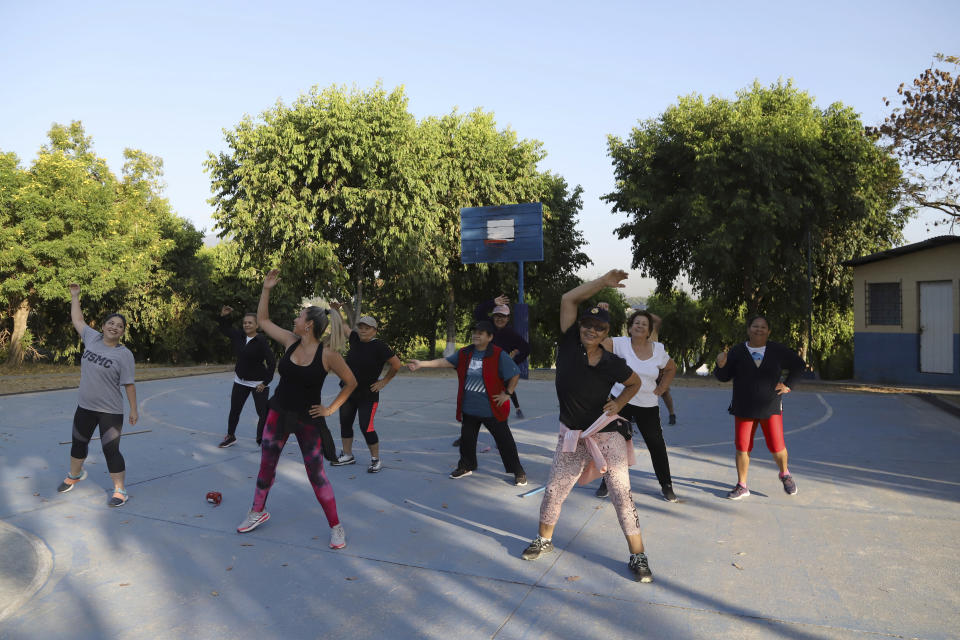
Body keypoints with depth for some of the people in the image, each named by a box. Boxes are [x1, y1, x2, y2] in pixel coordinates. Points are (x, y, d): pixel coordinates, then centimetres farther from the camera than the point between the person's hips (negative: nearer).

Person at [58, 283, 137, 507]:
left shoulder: (124, 354, -14)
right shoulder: (92, 338, 1)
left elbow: (128, 384, -12)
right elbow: (77, 320, 17)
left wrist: (133, 410, -13)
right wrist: (75, 297, 20)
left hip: (111, 412, -6)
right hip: (85, 407, 6)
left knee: (111, 450, -5)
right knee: (78, 443, 24)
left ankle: (120, 491, 7)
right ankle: (74, 475, 51)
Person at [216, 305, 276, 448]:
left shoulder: (261, 341, -18)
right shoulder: (238, 336, -1)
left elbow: (272, 362, -20)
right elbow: (224, 328, 17)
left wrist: (265, 382, -20)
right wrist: (223, 316, -2)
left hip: (258, 383, -6)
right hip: (240, 381, 6)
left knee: (263, 413, -4)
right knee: (234, 411, 15)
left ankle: (261, 440, 11)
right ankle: (230, 437, 34)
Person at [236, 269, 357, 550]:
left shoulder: (328, 354, -18)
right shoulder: (290, 341, -3)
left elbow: (351, 382, -8)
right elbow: (263, 320, 7)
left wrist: (331, 408, -7)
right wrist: (266, 289, 0)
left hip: (308, 419, -5)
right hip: (279, 412, 5)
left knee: (316, 475, -2)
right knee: (266, 464, 13)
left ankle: (336, 527, 12)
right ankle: (258, 512, 36)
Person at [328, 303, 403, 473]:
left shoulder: (379, 346, -16)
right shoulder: (355, 340, 2)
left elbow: (397, 364, -12)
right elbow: (343, 326, 20)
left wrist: (384, 381, -8)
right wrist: (336, 311, 8)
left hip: (367, 395, -7)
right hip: (348, 392, 7)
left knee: (366, 428, -9)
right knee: (345, 423, 14)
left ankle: (376, 460, 8)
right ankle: (347, 456, 31)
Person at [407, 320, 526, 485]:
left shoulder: (499, 355, -13)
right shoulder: (465, 354, 3)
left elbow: (515, 374, -9)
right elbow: (445, 361, -1)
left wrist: (507, 393, -10)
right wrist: (422, 364, -8)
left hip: (492, 409, -5)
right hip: (469, 408, 5)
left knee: (505, 441, 3)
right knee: (467, 439, 19)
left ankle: (518, 472, 17)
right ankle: (466, 467, 40)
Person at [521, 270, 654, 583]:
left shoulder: (612, 363, -10)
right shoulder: (569, 344, -9)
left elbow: (635, 382, 10)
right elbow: (567, 299, -14)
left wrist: (618, 403, -9)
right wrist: (603, 281, -16)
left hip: (607, 434, -2)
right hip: (572, 436, 2)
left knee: (622, 494, 0)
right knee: (554, 490, 11)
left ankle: (638, 556, 14)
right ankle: (544, 539, 35)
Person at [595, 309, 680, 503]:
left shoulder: (658, 349, 1)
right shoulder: (621, 343, -8)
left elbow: (671, 368, 18)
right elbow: (601, 340, -24)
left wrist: (660, 389, 9)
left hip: (648, 405, 2)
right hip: (621, 401, -2)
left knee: (657, 445, 6)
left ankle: (666, 486, 21)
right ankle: (607, 482, 20)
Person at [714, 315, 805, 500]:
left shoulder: (778, 351, 2)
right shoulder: (737, 352, -1)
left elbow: (799, 365, 15)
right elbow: (724, 377, -1)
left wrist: (788, 385, 5)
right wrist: (721, 365, -22)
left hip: (770, 408, 0)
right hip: (744, 409, 0)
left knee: (777, 447, 0)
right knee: (742, 447, 0)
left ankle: (785, 474, 31)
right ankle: (742, 486, 13)